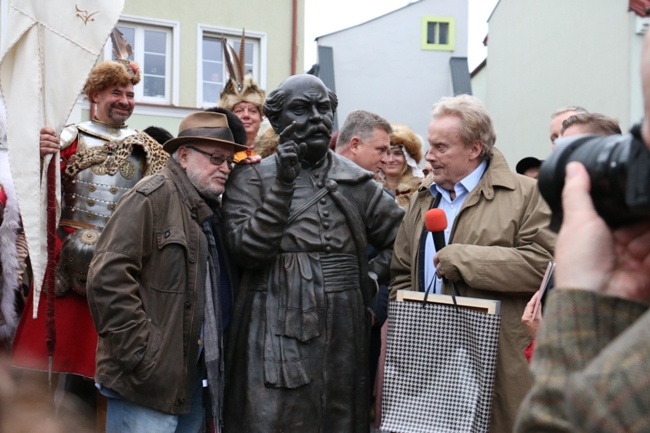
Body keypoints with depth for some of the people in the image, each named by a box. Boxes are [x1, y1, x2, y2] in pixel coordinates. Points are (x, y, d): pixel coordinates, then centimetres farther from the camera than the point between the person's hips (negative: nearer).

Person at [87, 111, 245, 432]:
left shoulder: (212, 208, 16)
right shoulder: (151, 198, -10)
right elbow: (108, 277, -18)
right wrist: (140, 355, -19)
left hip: (190, 377, 8)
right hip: (147, 380, -8)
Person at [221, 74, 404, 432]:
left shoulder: (356, 182, 12)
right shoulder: (251, 178, 3)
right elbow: (245, 251, -10)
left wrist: (372, 276, 5)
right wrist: (283, 185, -13)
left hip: (342, 340, 3)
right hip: (276, 340, -3)